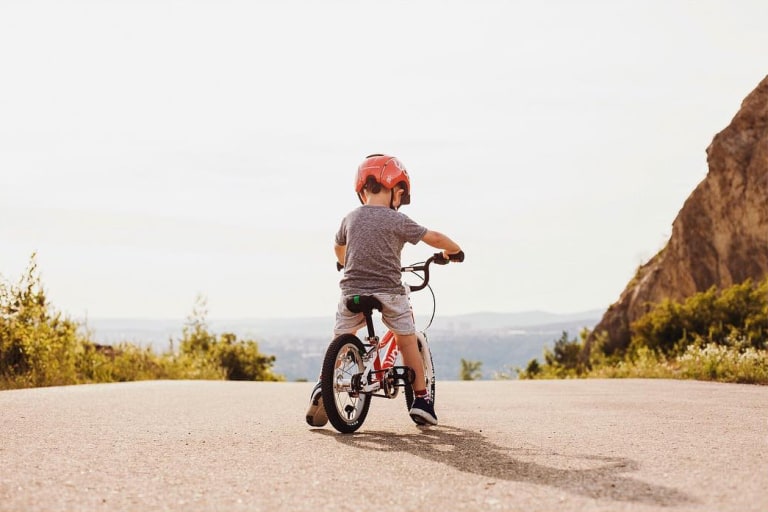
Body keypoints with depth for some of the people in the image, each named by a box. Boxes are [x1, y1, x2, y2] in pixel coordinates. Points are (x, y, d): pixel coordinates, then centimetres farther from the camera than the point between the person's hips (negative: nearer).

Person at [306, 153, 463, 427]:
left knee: (340, 341, 19)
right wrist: (454, 250, 22)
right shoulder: (397, 221, -4)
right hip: (389, 294, -2)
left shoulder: (350, 218, 10)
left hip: (352, 292, 3)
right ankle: (421, 400, 16)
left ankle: (323, 385, 2)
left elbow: (338, 248, 28)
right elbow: (435, 238, 1)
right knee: (407, 341, 15)